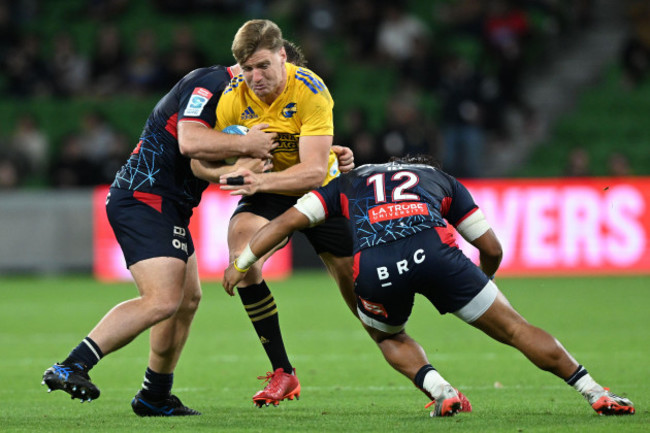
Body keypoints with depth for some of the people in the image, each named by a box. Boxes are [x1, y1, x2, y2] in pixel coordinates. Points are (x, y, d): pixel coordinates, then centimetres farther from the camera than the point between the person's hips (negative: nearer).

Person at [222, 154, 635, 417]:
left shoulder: (349, 182, 37)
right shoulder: (442, 180, 36)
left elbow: (290, 219, 26)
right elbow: (492, 249, 33)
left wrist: (241, 263, 33)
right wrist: (482, 282, 54)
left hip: (373, 267, 0)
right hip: (433, 249, 0)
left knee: (390, 338, 32)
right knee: (514, 330, 12)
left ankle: (442, 393, 8)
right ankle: (597, 394, 8)